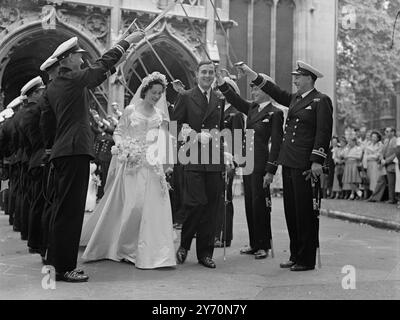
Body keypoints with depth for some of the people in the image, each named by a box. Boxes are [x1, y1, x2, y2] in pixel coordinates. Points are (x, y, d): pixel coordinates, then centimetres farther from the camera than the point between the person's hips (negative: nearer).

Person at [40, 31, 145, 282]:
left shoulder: (52, 87, 16)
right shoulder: (74, 79, -8)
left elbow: (46, 121, 21)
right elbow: (104, 63, -4)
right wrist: (128, 41, 3)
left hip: (60, 152, 10)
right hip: (75, 151, -9)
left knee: (63, 209, 14)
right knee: (70, 210, -7)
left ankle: (55, 263, 21)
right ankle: (65, 268, -4)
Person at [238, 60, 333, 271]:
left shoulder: (321, 101, -6)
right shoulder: (295, 99, 17)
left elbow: (324, 133, -12)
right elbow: (276, 92, 25)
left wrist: (317, 161, -18)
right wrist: (252, 74, 20)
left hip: (304, 166, -8)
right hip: (288, 163, 8)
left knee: (305, 212, -3)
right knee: (291, 211, 11)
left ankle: (307, 260, 7)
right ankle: (295, 256, 21)